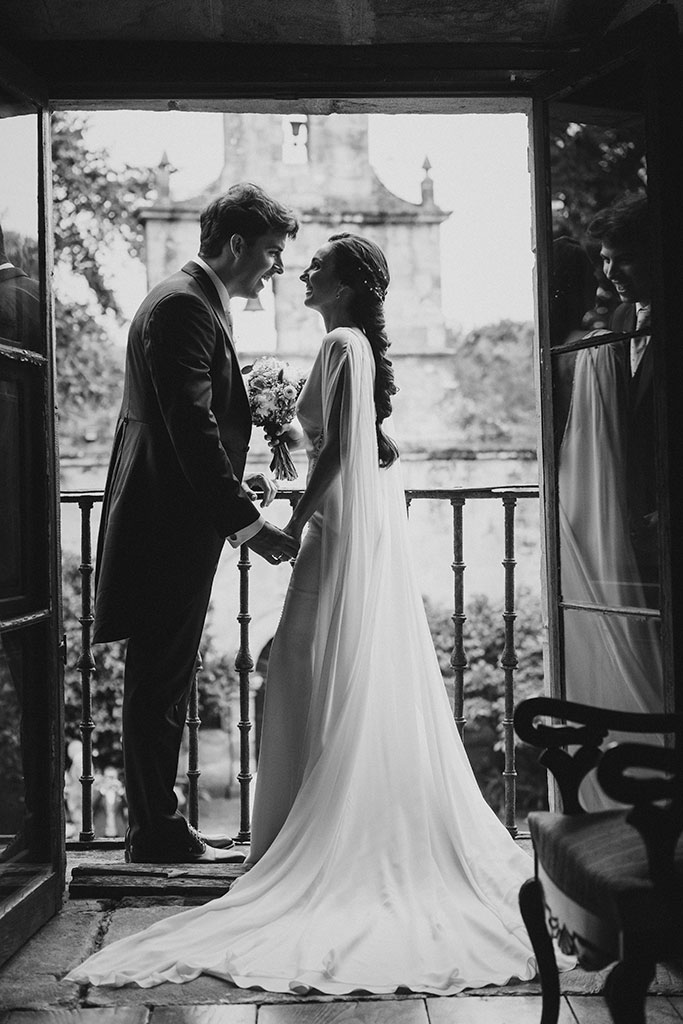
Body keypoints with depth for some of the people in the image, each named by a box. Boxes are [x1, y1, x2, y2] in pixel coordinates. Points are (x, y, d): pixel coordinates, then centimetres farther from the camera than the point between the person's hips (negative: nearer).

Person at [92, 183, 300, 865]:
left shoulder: (197, 304, 18)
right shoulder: (183, 306, -14)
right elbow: (192, 426, -22)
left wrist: (235, 482, 12)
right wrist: (245, 522, -22)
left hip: (175, 525, 10)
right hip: (169, 528, -10)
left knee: (162, 684, 14)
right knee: (159, 684, -3)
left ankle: (156, 824, 22)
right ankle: (157, 833, 6)